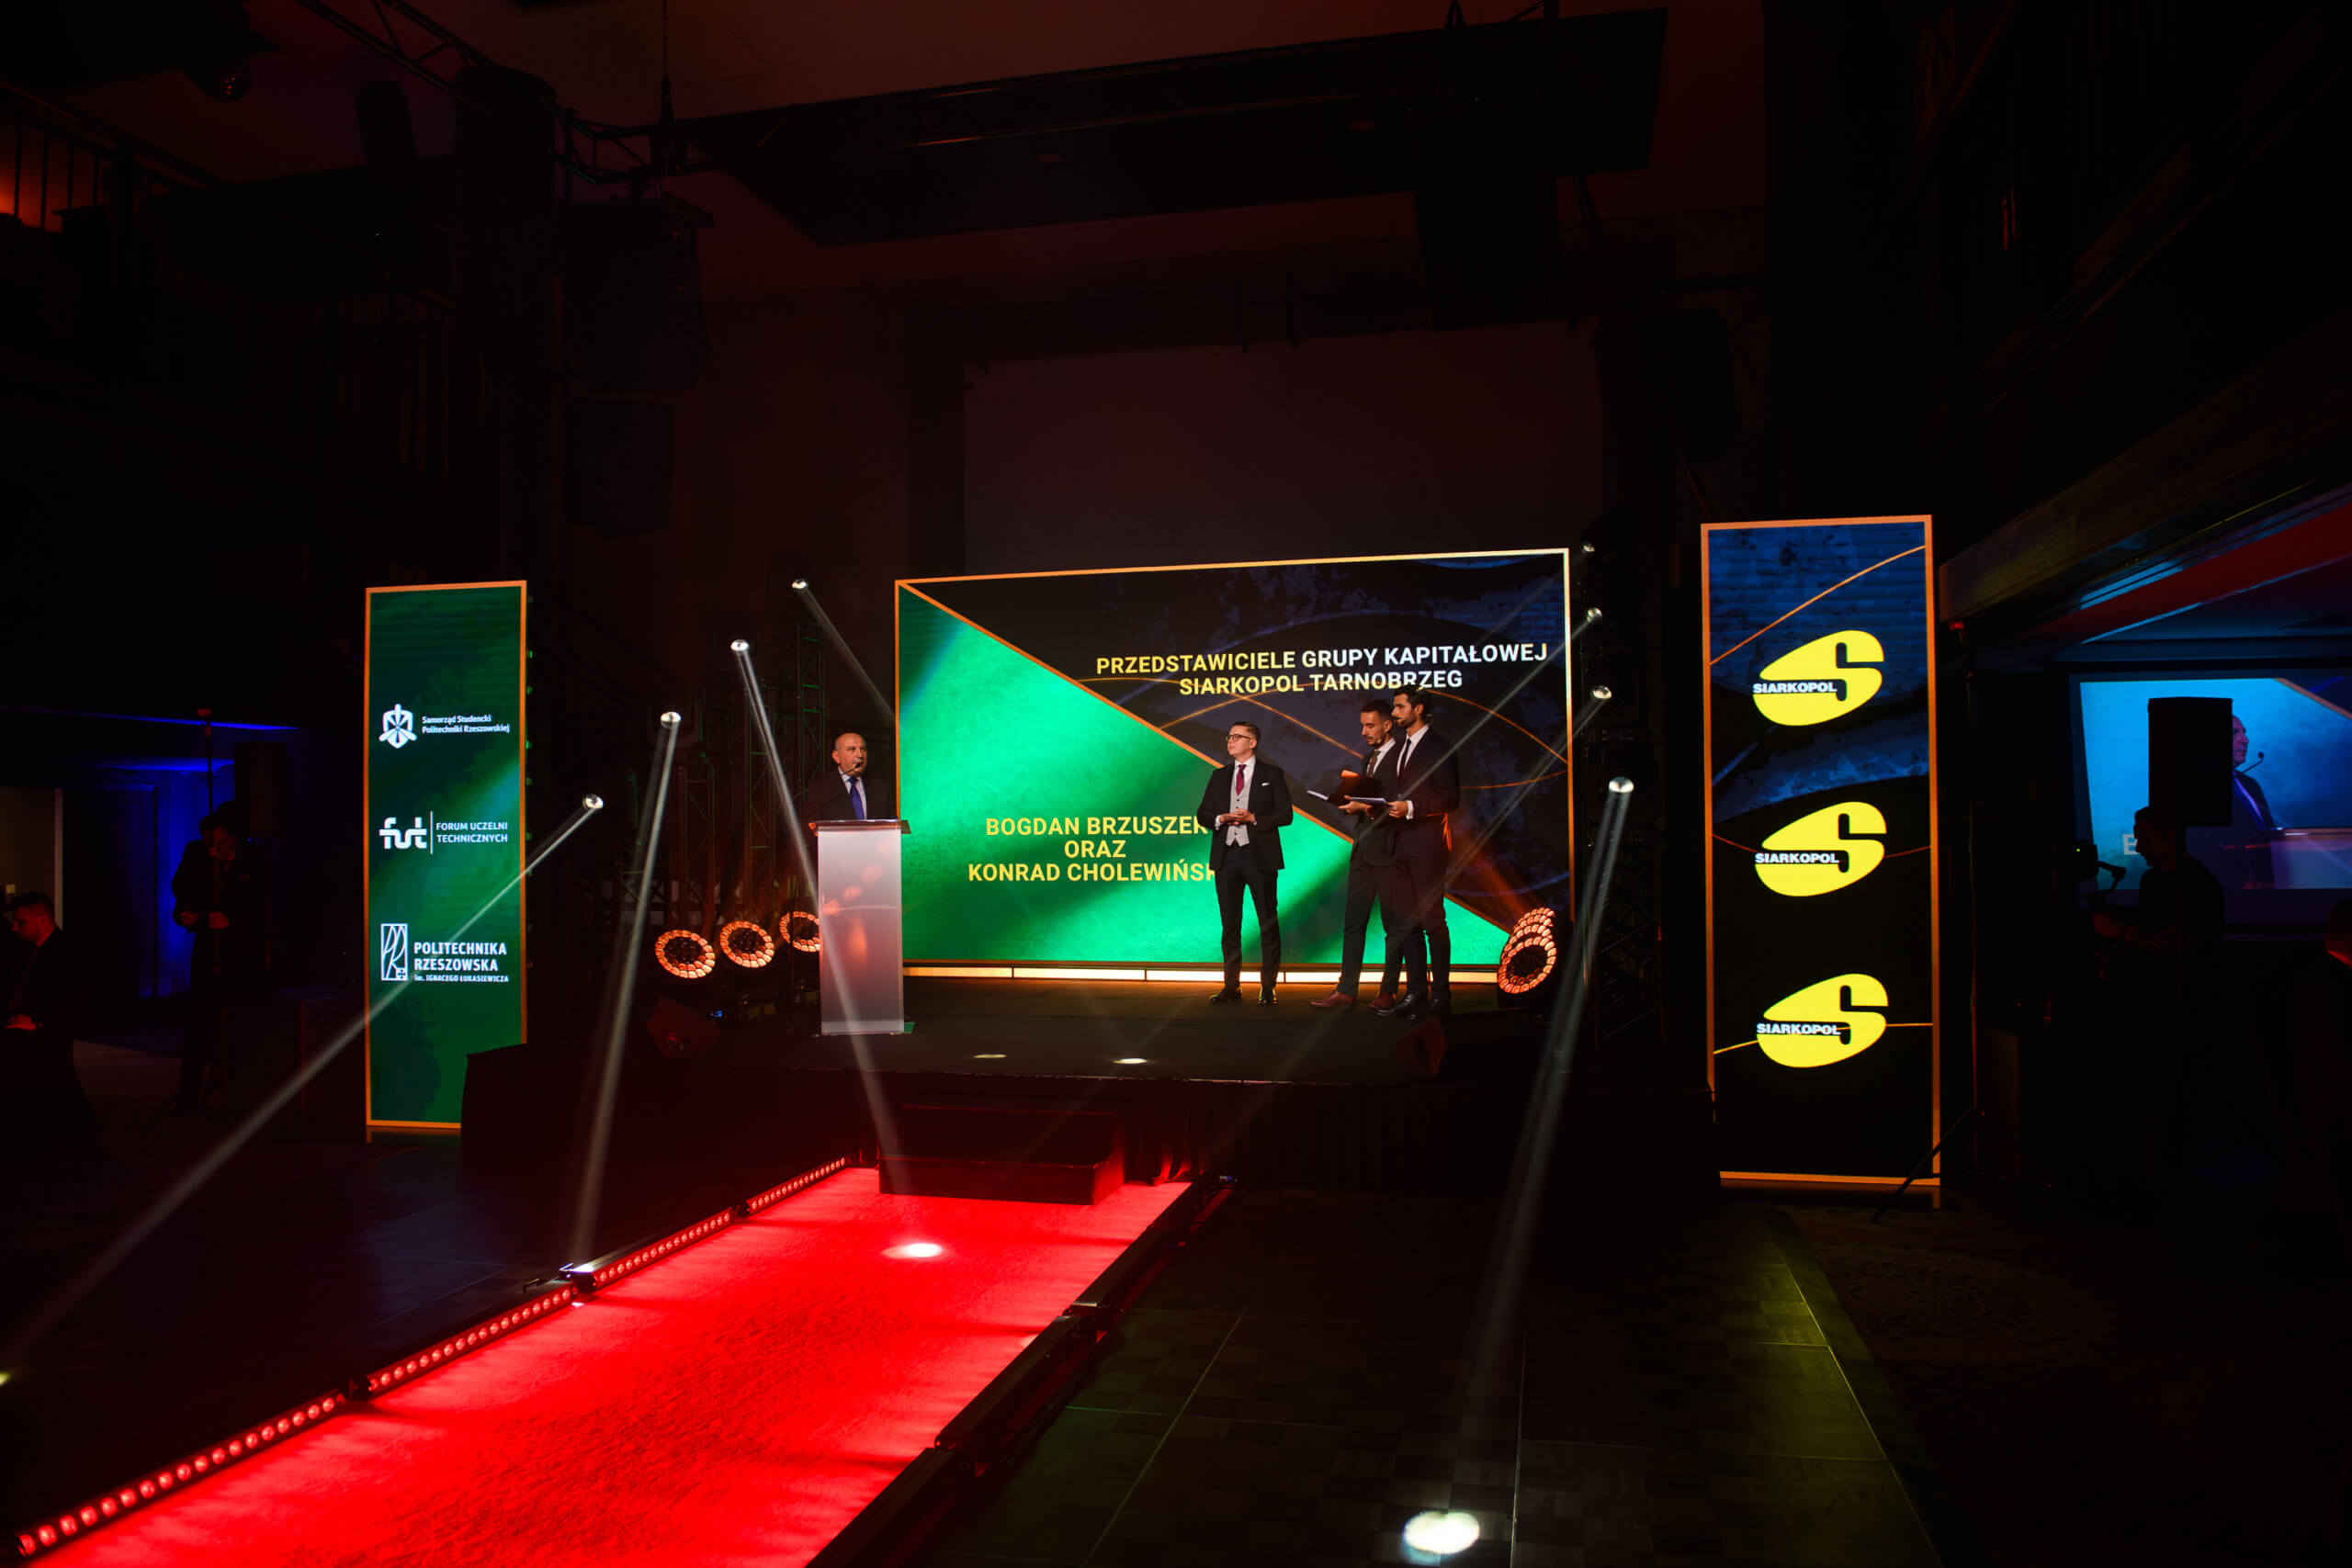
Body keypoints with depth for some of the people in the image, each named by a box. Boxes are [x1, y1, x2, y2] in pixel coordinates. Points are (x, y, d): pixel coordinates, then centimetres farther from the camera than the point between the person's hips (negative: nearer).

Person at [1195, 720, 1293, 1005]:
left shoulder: (1271, 774, 3)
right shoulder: (1219, 776, 14)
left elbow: (1285, 814, -2)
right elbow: (1202, 814, 12)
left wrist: (1253, 818, -15)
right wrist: (1222, 819, -9)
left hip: (1259, 856, -4)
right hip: (1226, 855, 4)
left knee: (1268, 923, -1)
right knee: (1230, 923, 7)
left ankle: (1267, 987, 5)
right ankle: (1232, 986, 13)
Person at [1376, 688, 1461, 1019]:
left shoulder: (1438, 747, -7)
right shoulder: (1401, 747, 18)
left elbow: (1451, 799, -12)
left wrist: (1411, 807, -21)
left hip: (1427, 845, -8)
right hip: (1402, 844, 8)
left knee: (1432, 920, -6)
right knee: (1409, 922, 9)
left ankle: (1441, 997, -1)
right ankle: (1415, 995, 13)